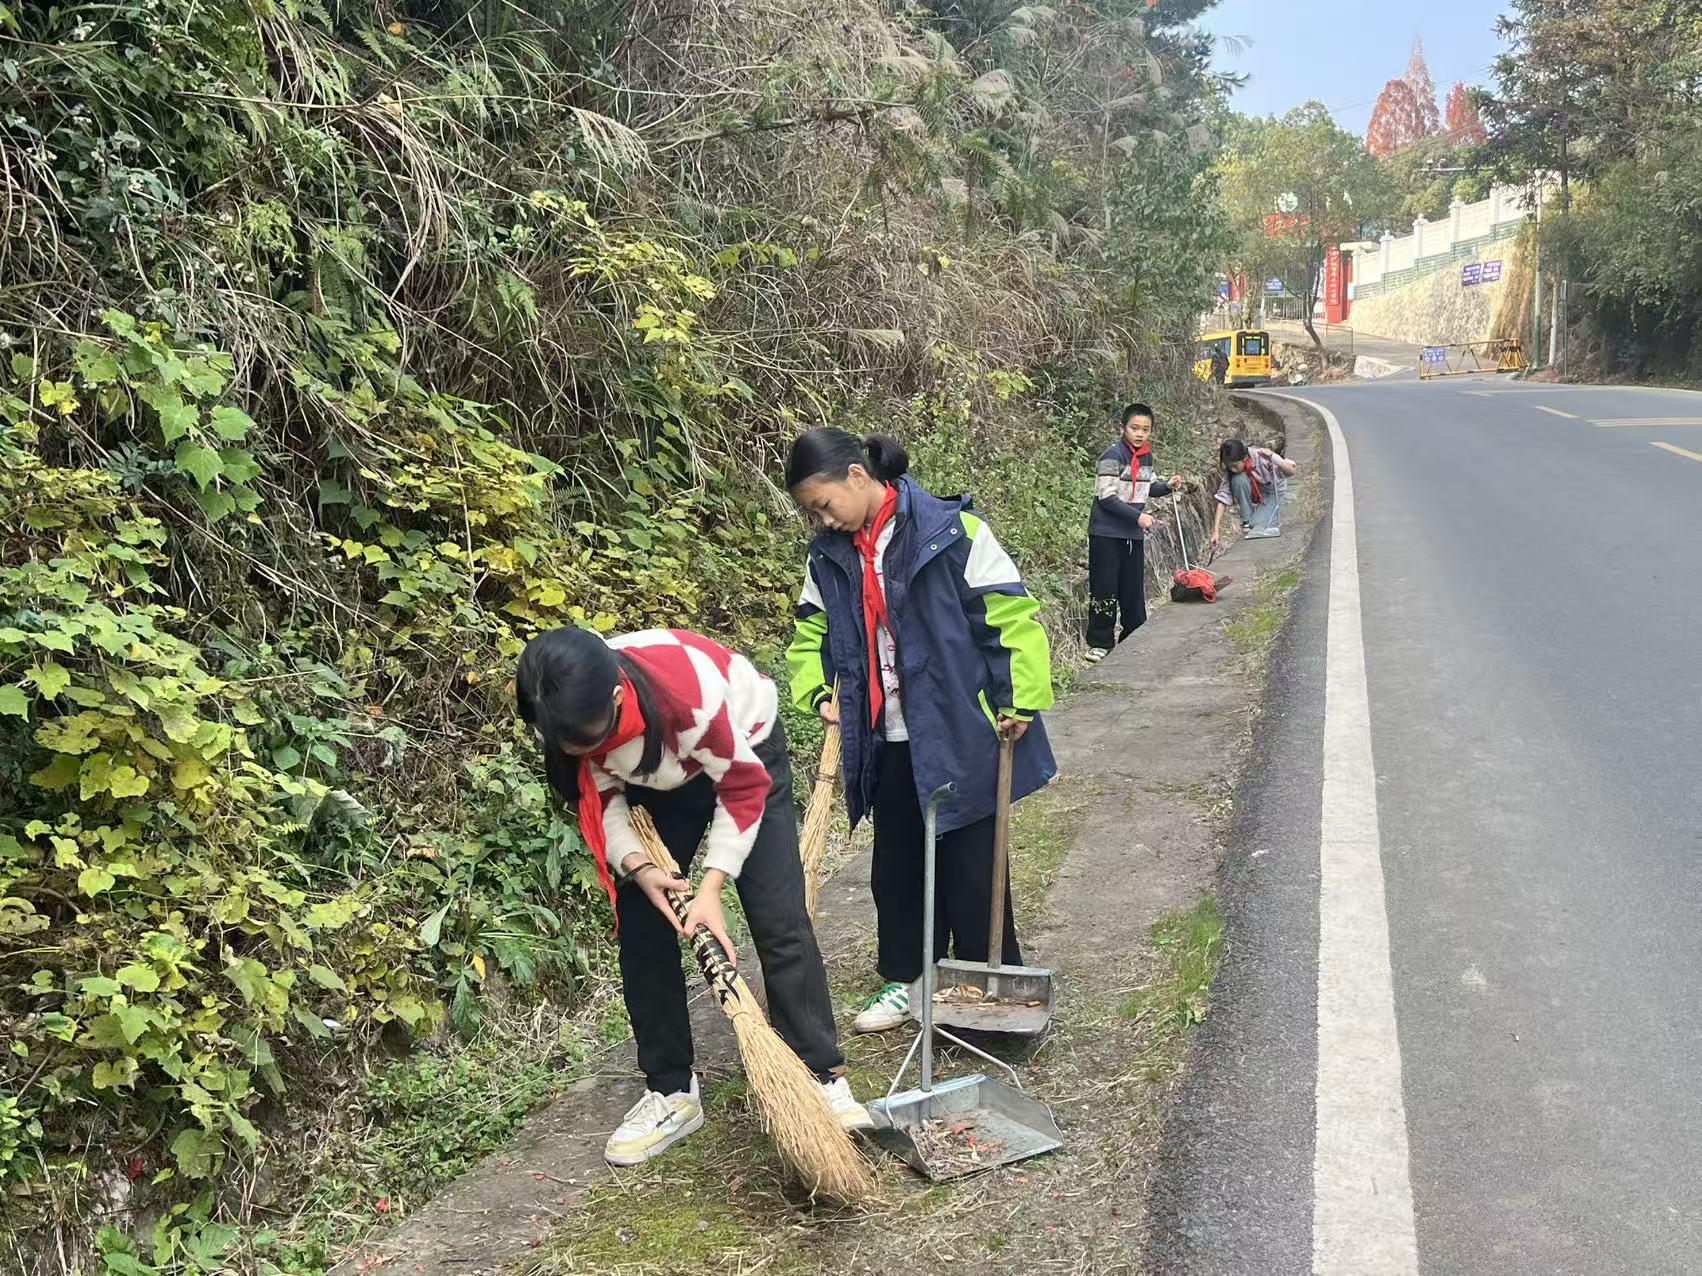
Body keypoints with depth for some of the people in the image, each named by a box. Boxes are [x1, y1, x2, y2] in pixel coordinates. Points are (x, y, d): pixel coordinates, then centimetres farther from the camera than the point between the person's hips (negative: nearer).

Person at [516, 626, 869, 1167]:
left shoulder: (692, 689, -43)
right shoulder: (565, 714, -29)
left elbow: (745, 786, -27)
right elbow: (599, 797, -12)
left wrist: (712, 887, -29)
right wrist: (639, 868, -28)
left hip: (746, 751, -4)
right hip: (654, 782, 4)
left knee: (779, 921, -10)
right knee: (640, 929, -1)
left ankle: (825, 1080, 0)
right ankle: (671, 1092, 10)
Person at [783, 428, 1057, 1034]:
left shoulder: (952, 531, -16)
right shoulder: (829, 556, 3)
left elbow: (1011, 613, -14)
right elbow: (810, 634, 15)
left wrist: (1020, 699, -14)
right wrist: (819, 692, -1)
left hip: (962, 737, -6)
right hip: (887, 742, 6)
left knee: (972, 867, 6)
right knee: (896, 865, 16)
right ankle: (906, 978, 33)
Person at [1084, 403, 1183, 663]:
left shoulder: (1147, 456, 7)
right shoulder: (1114, 455, -15)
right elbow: (1107, 497, -19)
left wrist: (1167, 486, 4)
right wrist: (1138, 516, -20)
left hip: (1134, 533, 7)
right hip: (1107, 533, -7)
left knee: (1134, 588, 11)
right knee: (1104, 588, -3)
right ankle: (1100, 643, 7)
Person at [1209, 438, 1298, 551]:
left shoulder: (1261, 457, -31)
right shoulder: (1231, 470, -21)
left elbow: (1292, 471, -30)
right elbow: (1223, 498, -24)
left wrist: (1273, 457, -48)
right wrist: (1216, 530, -31)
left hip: (1273, 492, -3)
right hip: (1253, 494, 3)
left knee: (1257, 524, -28)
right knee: (1238, 479, -30)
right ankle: (1246, 521, -12)